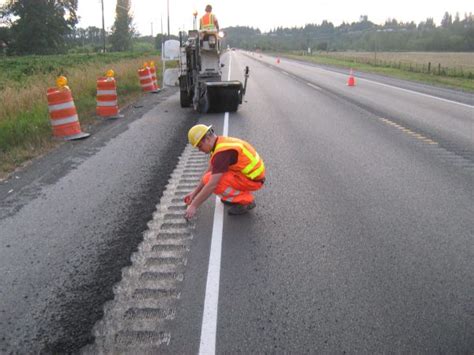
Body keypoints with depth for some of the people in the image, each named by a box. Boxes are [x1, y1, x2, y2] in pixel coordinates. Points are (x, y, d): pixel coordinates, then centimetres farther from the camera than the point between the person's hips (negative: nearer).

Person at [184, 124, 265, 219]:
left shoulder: (222, 151, -26)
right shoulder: (219, 143, 5)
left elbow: (212, 185, -28)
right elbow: (209, 172, 15)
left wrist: (194, 206, -20)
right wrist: (194, 192, 15)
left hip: (253, 179, -10)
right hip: (251, 173, 10)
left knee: (209, 180, -18)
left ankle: (245, 201, -7)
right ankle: (240, 195, 13)